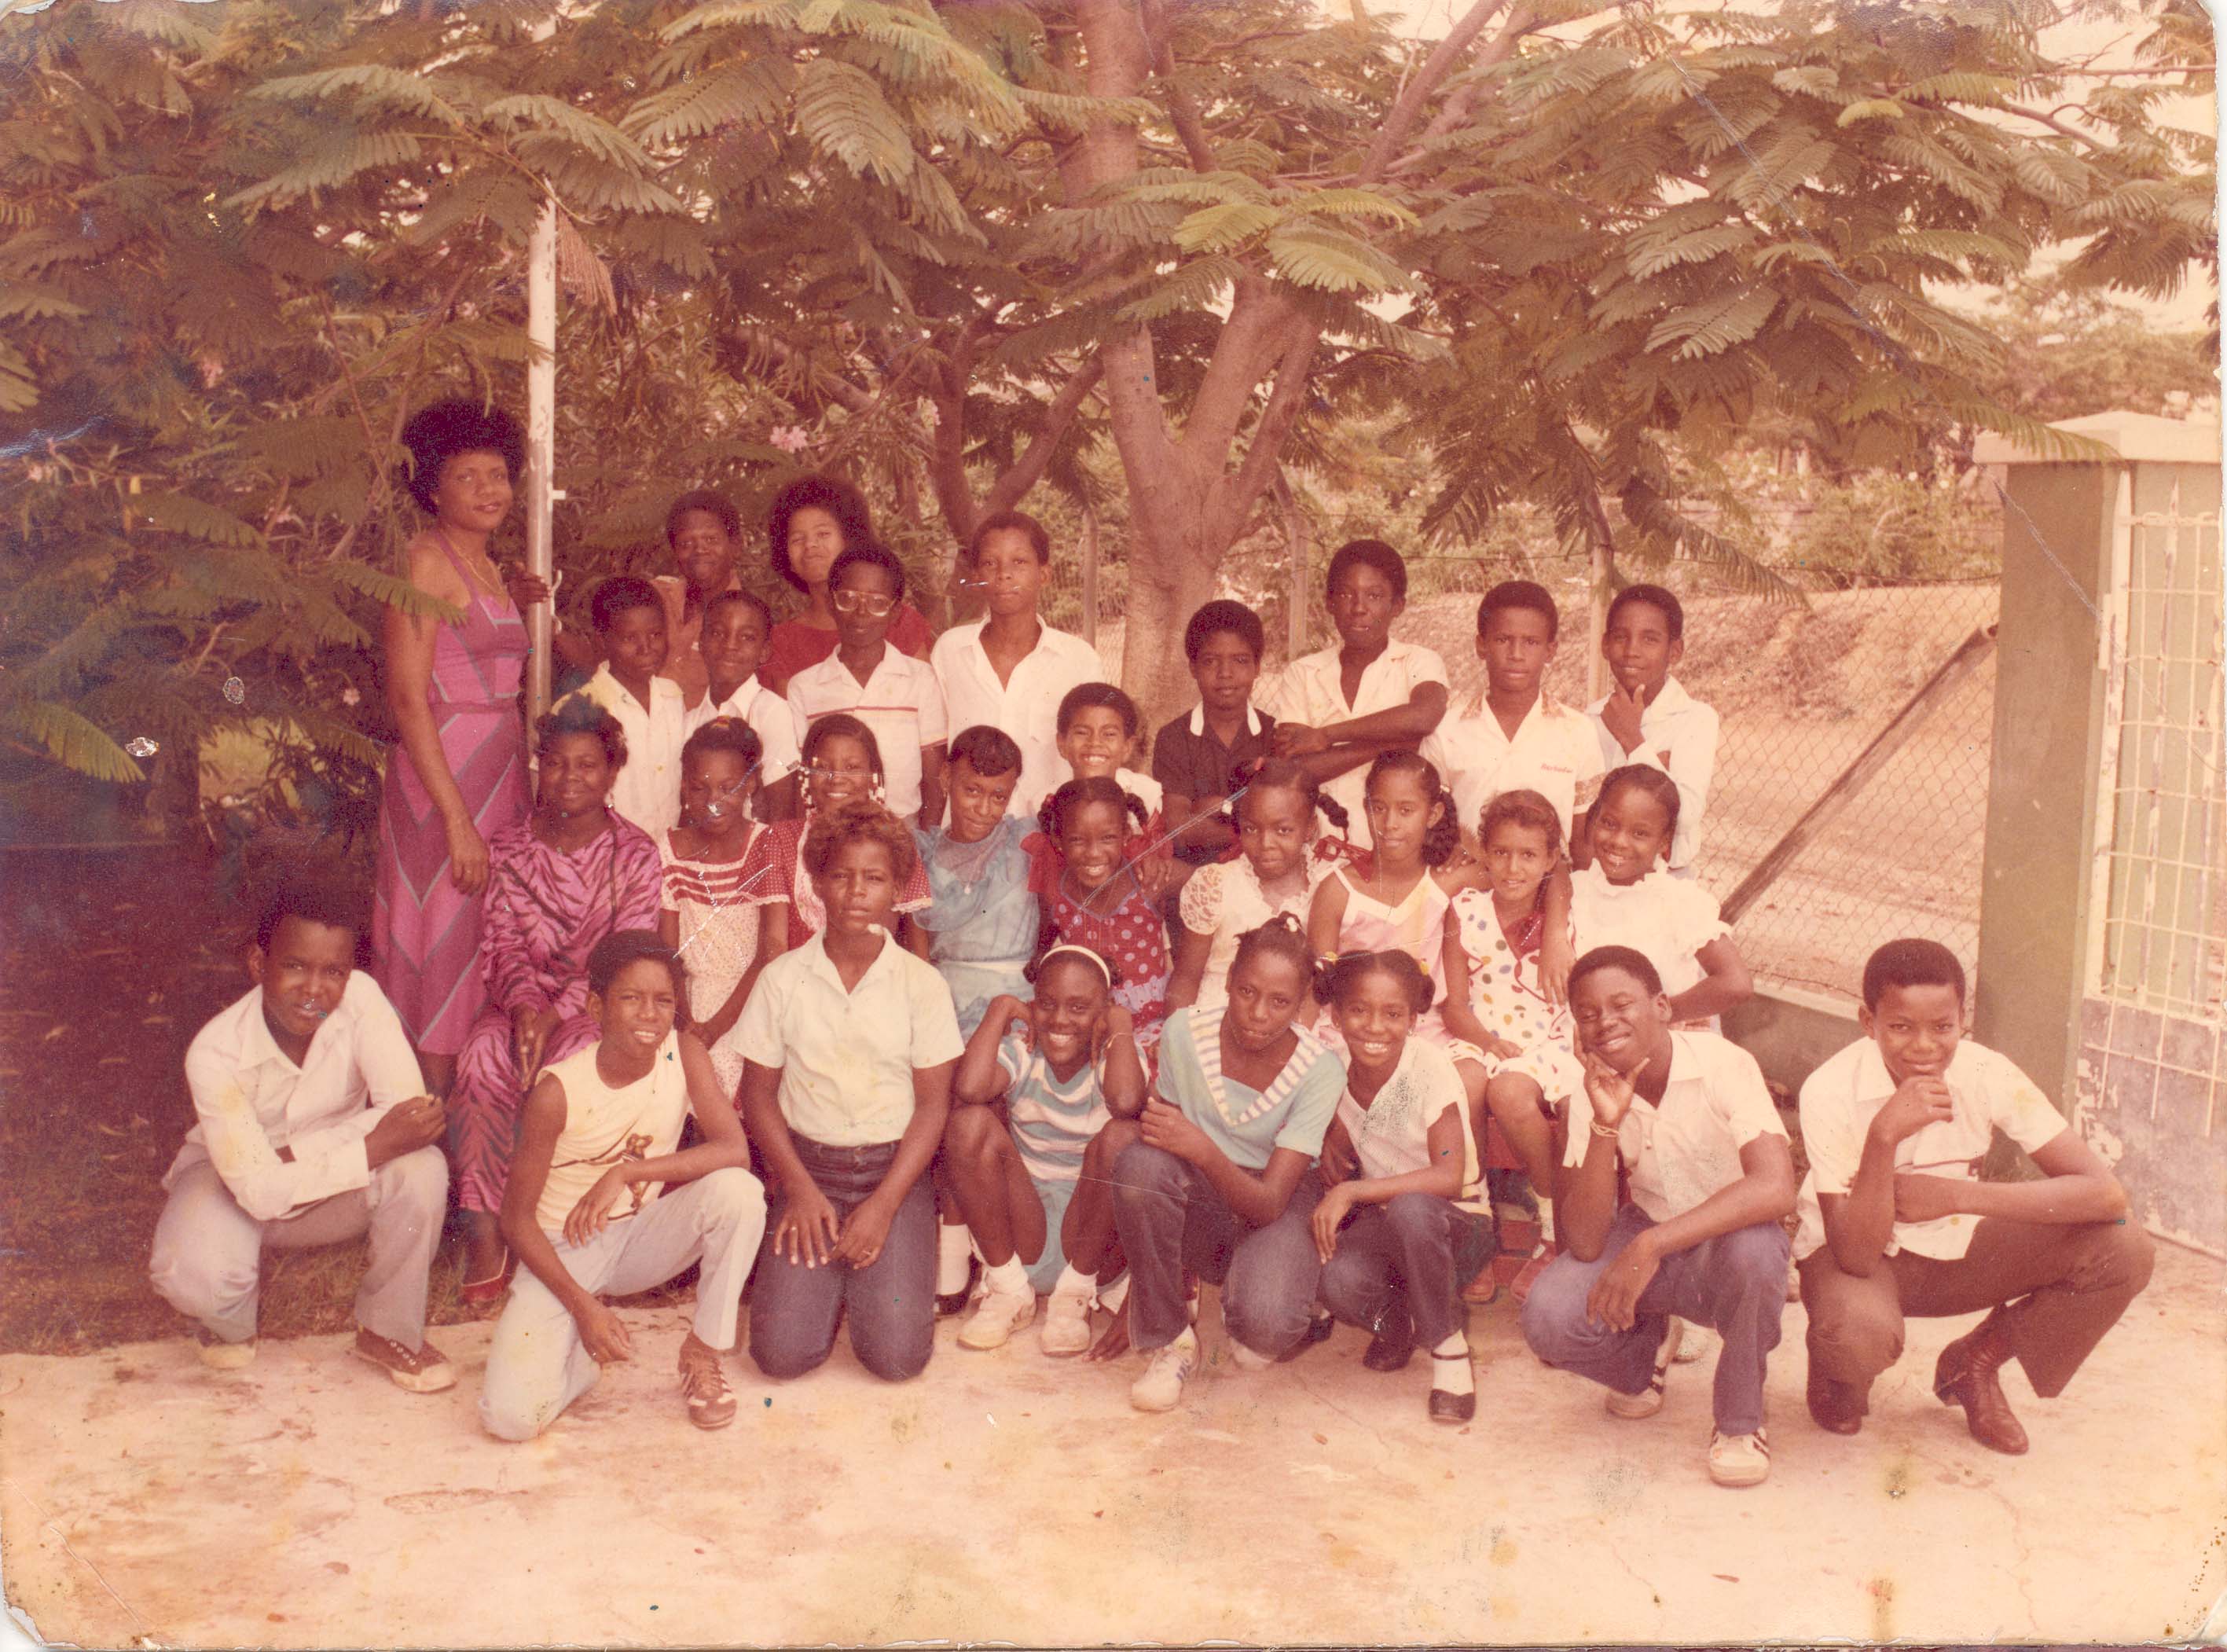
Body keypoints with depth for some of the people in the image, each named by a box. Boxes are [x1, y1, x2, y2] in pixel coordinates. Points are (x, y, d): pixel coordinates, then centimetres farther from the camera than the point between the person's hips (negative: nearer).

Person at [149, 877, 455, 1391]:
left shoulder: (360, 997, -25)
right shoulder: (215, 1053, -30)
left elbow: (409, 1109, -30)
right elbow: (260, 1190, -32)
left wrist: (292, 1156, -31)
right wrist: (374, 1147, -38)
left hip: (335, 1184, 2)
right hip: (230, 1178, -2)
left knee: (421, 1168, -29)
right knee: (192, 1273, -33)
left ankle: (390, 1332, -4)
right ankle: (231, 1320, 8)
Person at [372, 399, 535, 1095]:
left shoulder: (486, 568, 16)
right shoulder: (425, 561, -10)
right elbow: (408, 698, -17)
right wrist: (457, 818, -21)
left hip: (501, 771, 9)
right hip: (441, 775, -8)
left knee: (487, 951, 11)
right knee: (442, 950, -3)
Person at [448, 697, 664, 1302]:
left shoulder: (634, 854, -2)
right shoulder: (510, 849, 6)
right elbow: (502, 943, 2)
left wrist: (557, 1014, -22)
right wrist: (523, 1004, -20)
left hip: (596, 1005, -2)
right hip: (523, 999, 2)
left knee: (568, 1060, -35)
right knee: (482, 1058, -30)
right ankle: (484, 1232, -25)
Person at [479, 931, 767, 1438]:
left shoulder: (683, 1053, -12)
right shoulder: (559, 1091, -20)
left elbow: (734, 1150, -24)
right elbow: (517, 1219, -13)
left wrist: (625, 1172, -30)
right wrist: (582, 1305, -21)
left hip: (641, 1237, 2)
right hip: (564, 1251, -2)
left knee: (737, 1189, -29)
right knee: (510, 1416, -23)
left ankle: (703, 1353, -8)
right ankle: (595, 1341, 11)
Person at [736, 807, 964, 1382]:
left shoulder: (921, 984, -2)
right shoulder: (783, 978, 0)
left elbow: (934, 1103, -2)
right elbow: (758, 1092, 4)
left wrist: (884, 1205, -11)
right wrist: (799, 1188, -7)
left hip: (895, 1169, 0)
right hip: (808, 1166, 1)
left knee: (897, 1354, -16)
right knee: (782, 1352, -15)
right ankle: (830, 1272, 17)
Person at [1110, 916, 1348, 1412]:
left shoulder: (1320, 1070, -19)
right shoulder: (1186, 1033, -12)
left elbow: (1268, 1203, -23)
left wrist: (1201, 1149, -41)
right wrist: (1127, 1135, -25)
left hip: (1280, 1205, -2)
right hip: (1201, 1208, 2)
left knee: (1263, 1327, -33)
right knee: (1139, 1161, -33)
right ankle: (1167, 1342, -16)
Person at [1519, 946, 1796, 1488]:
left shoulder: (1724, 1065, -23)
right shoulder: (1596, 1093, -11)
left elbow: (1775, 1186, -39)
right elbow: (1586, 1243, -20)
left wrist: (1652, 1245, -43)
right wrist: (1605, 1125, -32)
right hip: (1645, 1237, 3)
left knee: (1754, 1247, -39)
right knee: (1548, 1319, -24)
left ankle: (1739, 1420, -11)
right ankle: (1647, 1352, 14)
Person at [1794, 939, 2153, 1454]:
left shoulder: (1988, 1075, -19)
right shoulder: (1831, 1092, -27)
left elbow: (2107, 1193, -24)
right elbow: (1857, 1257, -32)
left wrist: (1956, 1195, -31)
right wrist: (1884, 1136, -45)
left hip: (1953, 1247, 4)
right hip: (1855, 1249, -4)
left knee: (2124, 1251, -17)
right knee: (1862, 1331, -39)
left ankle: (1976, 1362, 7)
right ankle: (1838, 1373, 2)